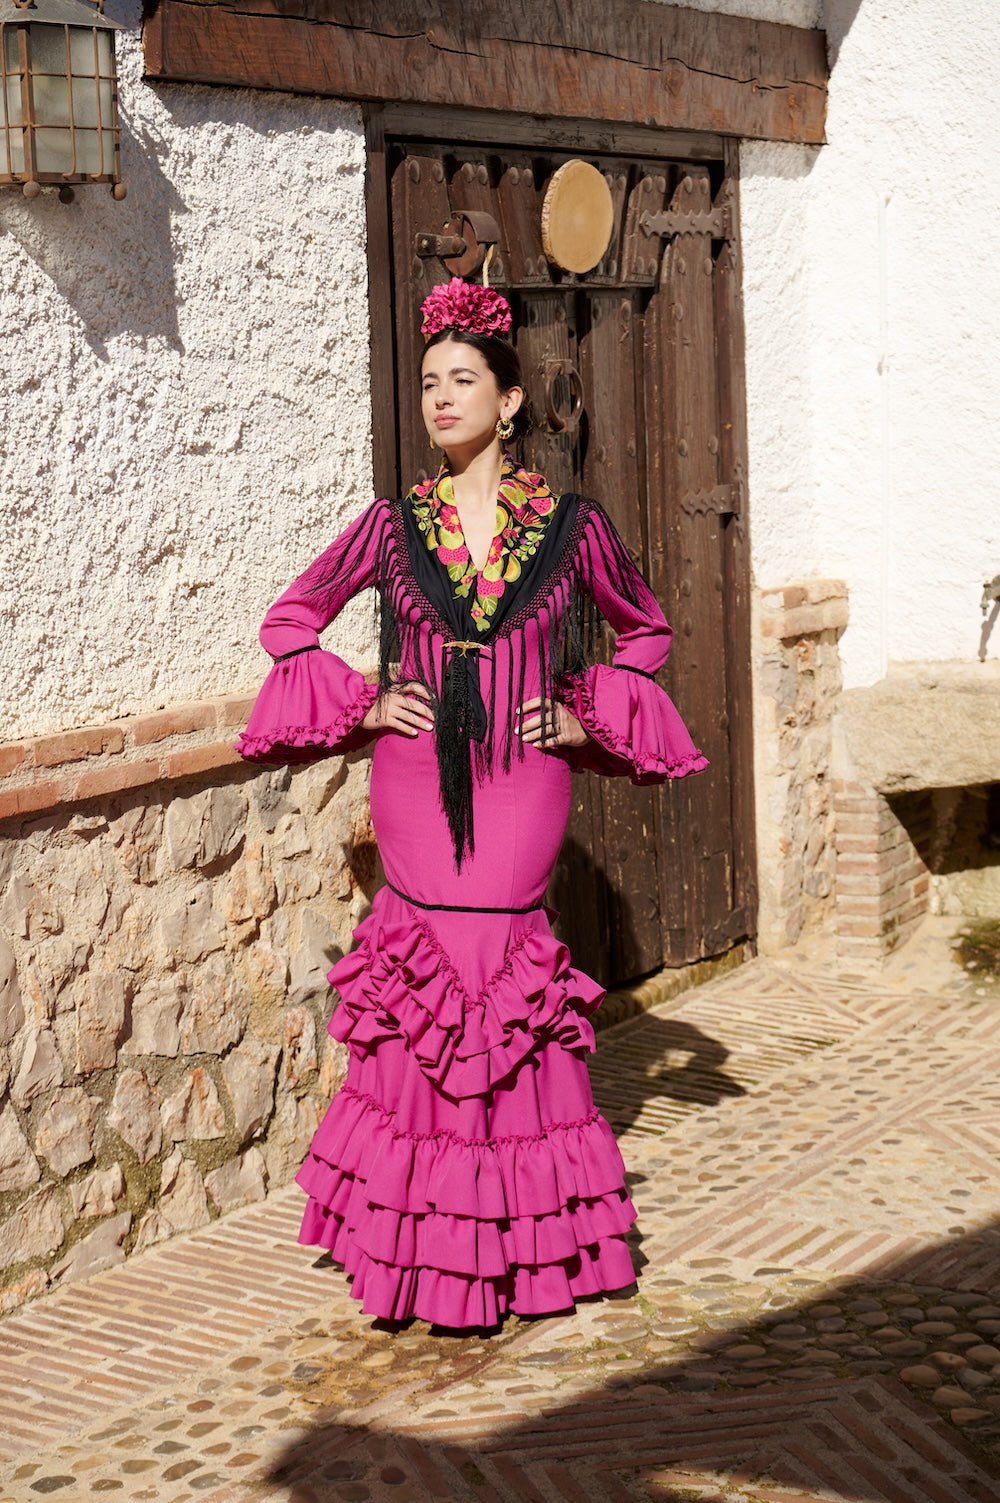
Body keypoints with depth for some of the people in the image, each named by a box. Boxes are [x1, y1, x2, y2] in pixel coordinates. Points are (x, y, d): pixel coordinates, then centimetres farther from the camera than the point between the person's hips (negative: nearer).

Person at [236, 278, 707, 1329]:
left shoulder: (572, 527, 2)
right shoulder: (394, 525, 3)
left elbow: (645, 630, 18)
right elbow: (290, 619, 15)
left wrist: (587, 716, 5)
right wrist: (359, 705, 3)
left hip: (523, 783, -1)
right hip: (417, 780, 1)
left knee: (507, 971, -2)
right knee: (426, 969, 0)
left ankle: (523, 1250, 12)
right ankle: (426, 1248, 12)